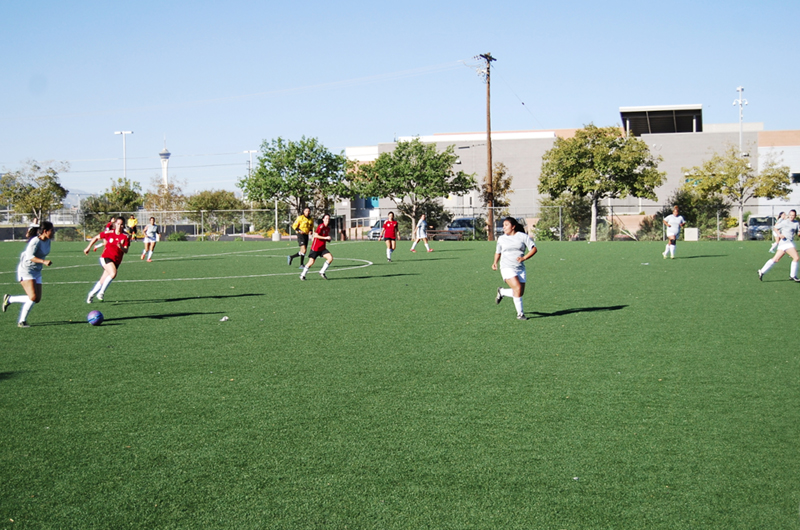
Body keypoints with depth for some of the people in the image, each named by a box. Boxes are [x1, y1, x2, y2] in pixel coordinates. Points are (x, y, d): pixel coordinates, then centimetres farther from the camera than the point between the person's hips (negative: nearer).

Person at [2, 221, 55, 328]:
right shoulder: (36, 241, -22)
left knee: (37, 299, 3)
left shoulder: (48, 241, 4)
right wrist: (43, 261, -43)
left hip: (37, 272, 9)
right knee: (33, 297, -17)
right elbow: (29, 256, -32)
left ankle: (9, 299, 19)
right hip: (26, 271, -9)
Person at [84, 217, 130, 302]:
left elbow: (126, 251, -11)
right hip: (106, 257, -3)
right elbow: (96, 238, 10)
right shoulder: (109, 233, -5)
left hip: (116, 261, 3)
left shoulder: (126, 236, -4)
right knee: (113, 273, -31)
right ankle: (101, 292, -19)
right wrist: (88, 248, 13)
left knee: (102, 282, 7)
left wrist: (121, 247, -32)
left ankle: (91, 294, 30)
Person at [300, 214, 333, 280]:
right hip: (315, 247, -7)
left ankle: (322, 272, 4)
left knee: (330, 258, -10)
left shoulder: (328, 228, 9)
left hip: (322, 248, 7)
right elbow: (315, 235, -24)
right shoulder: (321, 226, -15)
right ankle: (302, 275, 17)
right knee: (311, 262, -3)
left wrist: (328, 239, 3)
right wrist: (325, 237, -25)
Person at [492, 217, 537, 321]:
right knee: (517, 288, -21)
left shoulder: (523, 236, 1)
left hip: (520, 268, 2)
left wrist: (524, 258, -17)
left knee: (520, 293, 2)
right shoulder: (501, 239, 9)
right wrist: (495, 262, 6)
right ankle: (520, 314, -11)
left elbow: (534, 249, -3)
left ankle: (502, 292, 30)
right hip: (507, 268, -2)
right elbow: (498, 252, 24)